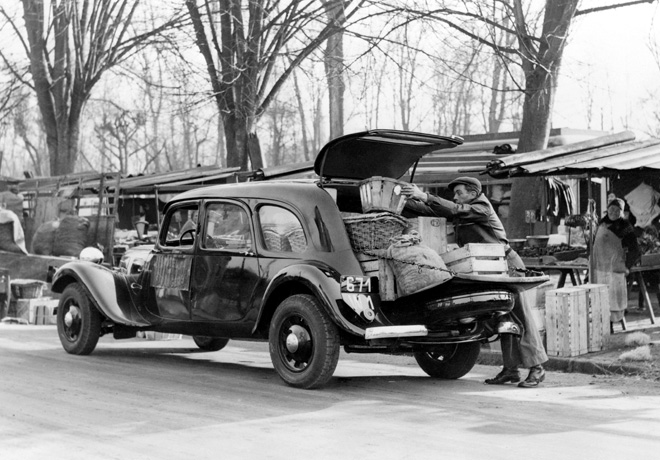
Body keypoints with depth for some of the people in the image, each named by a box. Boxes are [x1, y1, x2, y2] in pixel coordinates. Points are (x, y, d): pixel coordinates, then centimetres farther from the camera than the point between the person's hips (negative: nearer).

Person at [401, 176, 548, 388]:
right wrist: (402, 202, -5)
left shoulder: (482, 208, -14)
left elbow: (454, 210, -28)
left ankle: (536, 368, -6)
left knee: (521, 315, -7)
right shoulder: (460, 210, 9)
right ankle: (511, 369, 11)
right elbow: (431, 210, 4)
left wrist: (424, 196, -33)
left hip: (506, 265, -9)